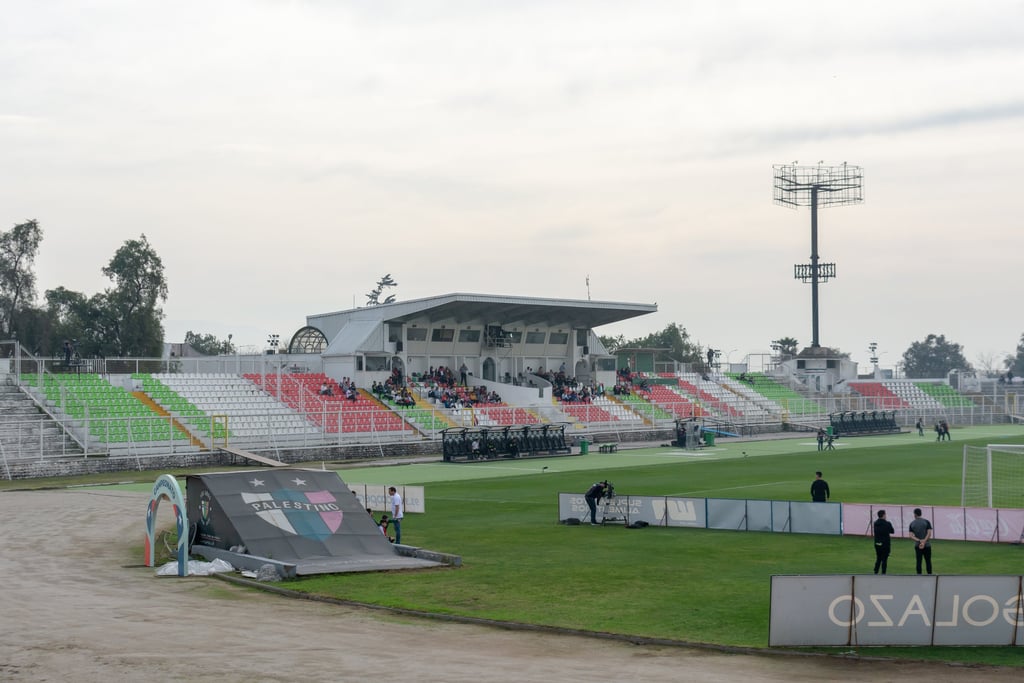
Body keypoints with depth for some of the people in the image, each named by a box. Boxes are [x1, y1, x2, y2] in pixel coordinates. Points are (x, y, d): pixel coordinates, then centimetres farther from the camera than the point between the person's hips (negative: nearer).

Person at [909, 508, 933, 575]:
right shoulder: (926, 522, -3)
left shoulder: (912, 524, 2)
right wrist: (924, 542, -16)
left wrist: (919, 541, -14)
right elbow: (929, 534, -12)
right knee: (928, 561, 5)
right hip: (927, 545, -1)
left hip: (917, 546, 1)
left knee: (919, 562, 5)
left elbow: (911, 536, -6)